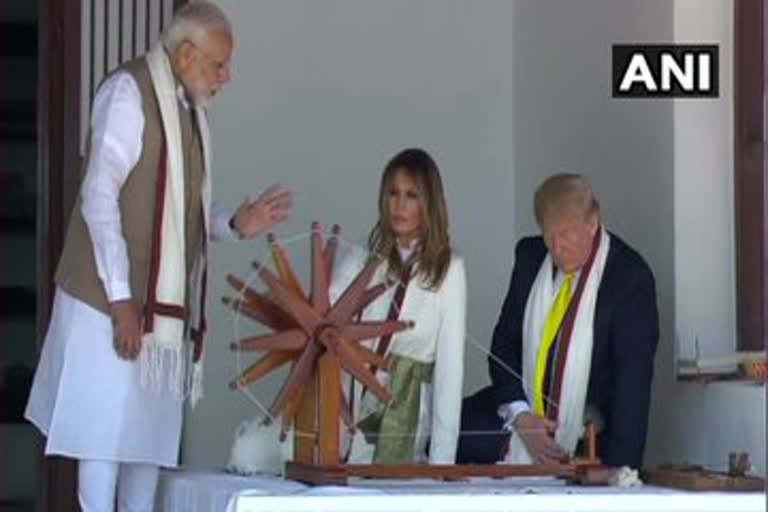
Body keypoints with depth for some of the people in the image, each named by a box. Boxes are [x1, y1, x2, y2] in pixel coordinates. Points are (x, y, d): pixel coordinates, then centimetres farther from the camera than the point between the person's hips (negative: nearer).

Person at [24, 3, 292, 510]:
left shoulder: (190, 108, 13)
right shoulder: (128, 93, -11)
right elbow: (99, 197, -16)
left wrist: (235, 223, 0)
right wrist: (120, 300, -19)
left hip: (165, 303, 8)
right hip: (111, 301, -8)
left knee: (152, 432, 9)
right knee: (106, 431, -6)